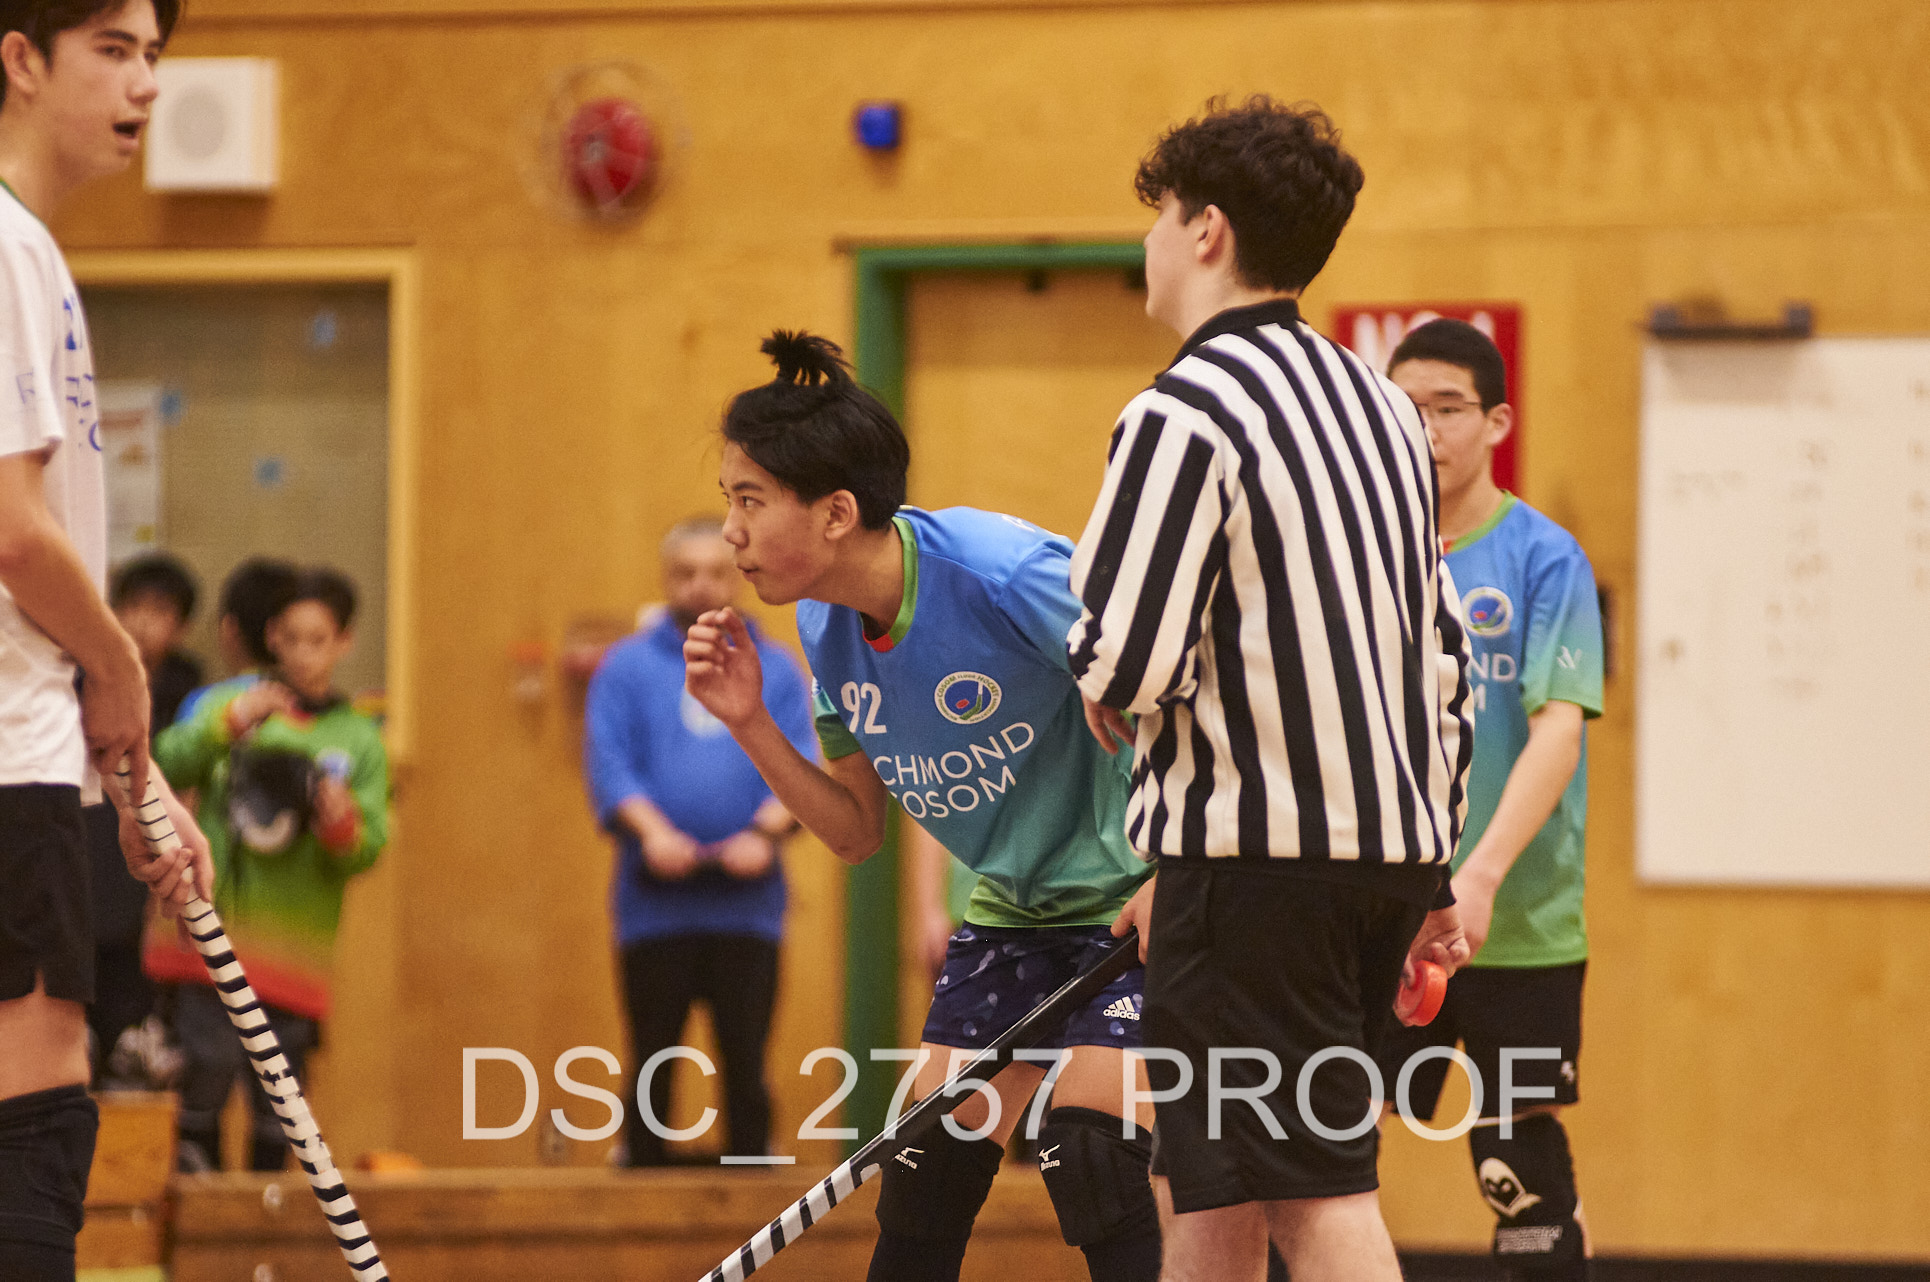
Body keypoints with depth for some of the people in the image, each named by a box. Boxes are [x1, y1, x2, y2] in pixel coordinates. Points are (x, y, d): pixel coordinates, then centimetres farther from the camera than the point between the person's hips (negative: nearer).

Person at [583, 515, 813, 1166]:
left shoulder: (776, 670, 14)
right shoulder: (627, 666, 11)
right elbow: (608, 763, -1)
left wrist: (764, 830, -16)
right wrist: (652, 829, -18)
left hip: (747, 902, 1)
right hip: (655, 904, -1)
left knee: (746, 1062, -1)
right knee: (652, 1063, 0)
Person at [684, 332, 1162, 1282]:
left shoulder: (1002, 574, -26)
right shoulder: (829, 631, -1)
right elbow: (856, 833, 8)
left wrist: (1166, 876, -30)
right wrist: (751, 723, -6)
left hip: (1133, 896, -8)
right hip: (1011, 911, 8)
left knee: (1086, 1151, -20)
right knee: (926, 1169, 2)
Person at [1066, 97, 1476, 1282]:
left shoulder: (1187, 412, -11)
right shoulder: (1381, 405, 15)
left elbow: (1127, 661, -18)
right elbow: (1444, 649, 20)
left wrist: (1106, 699, 6)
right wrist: (1434, 873, 24)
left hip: (1257, 858, -9)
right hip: (1393, 847, 9)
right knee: (1203, 1183, 17)